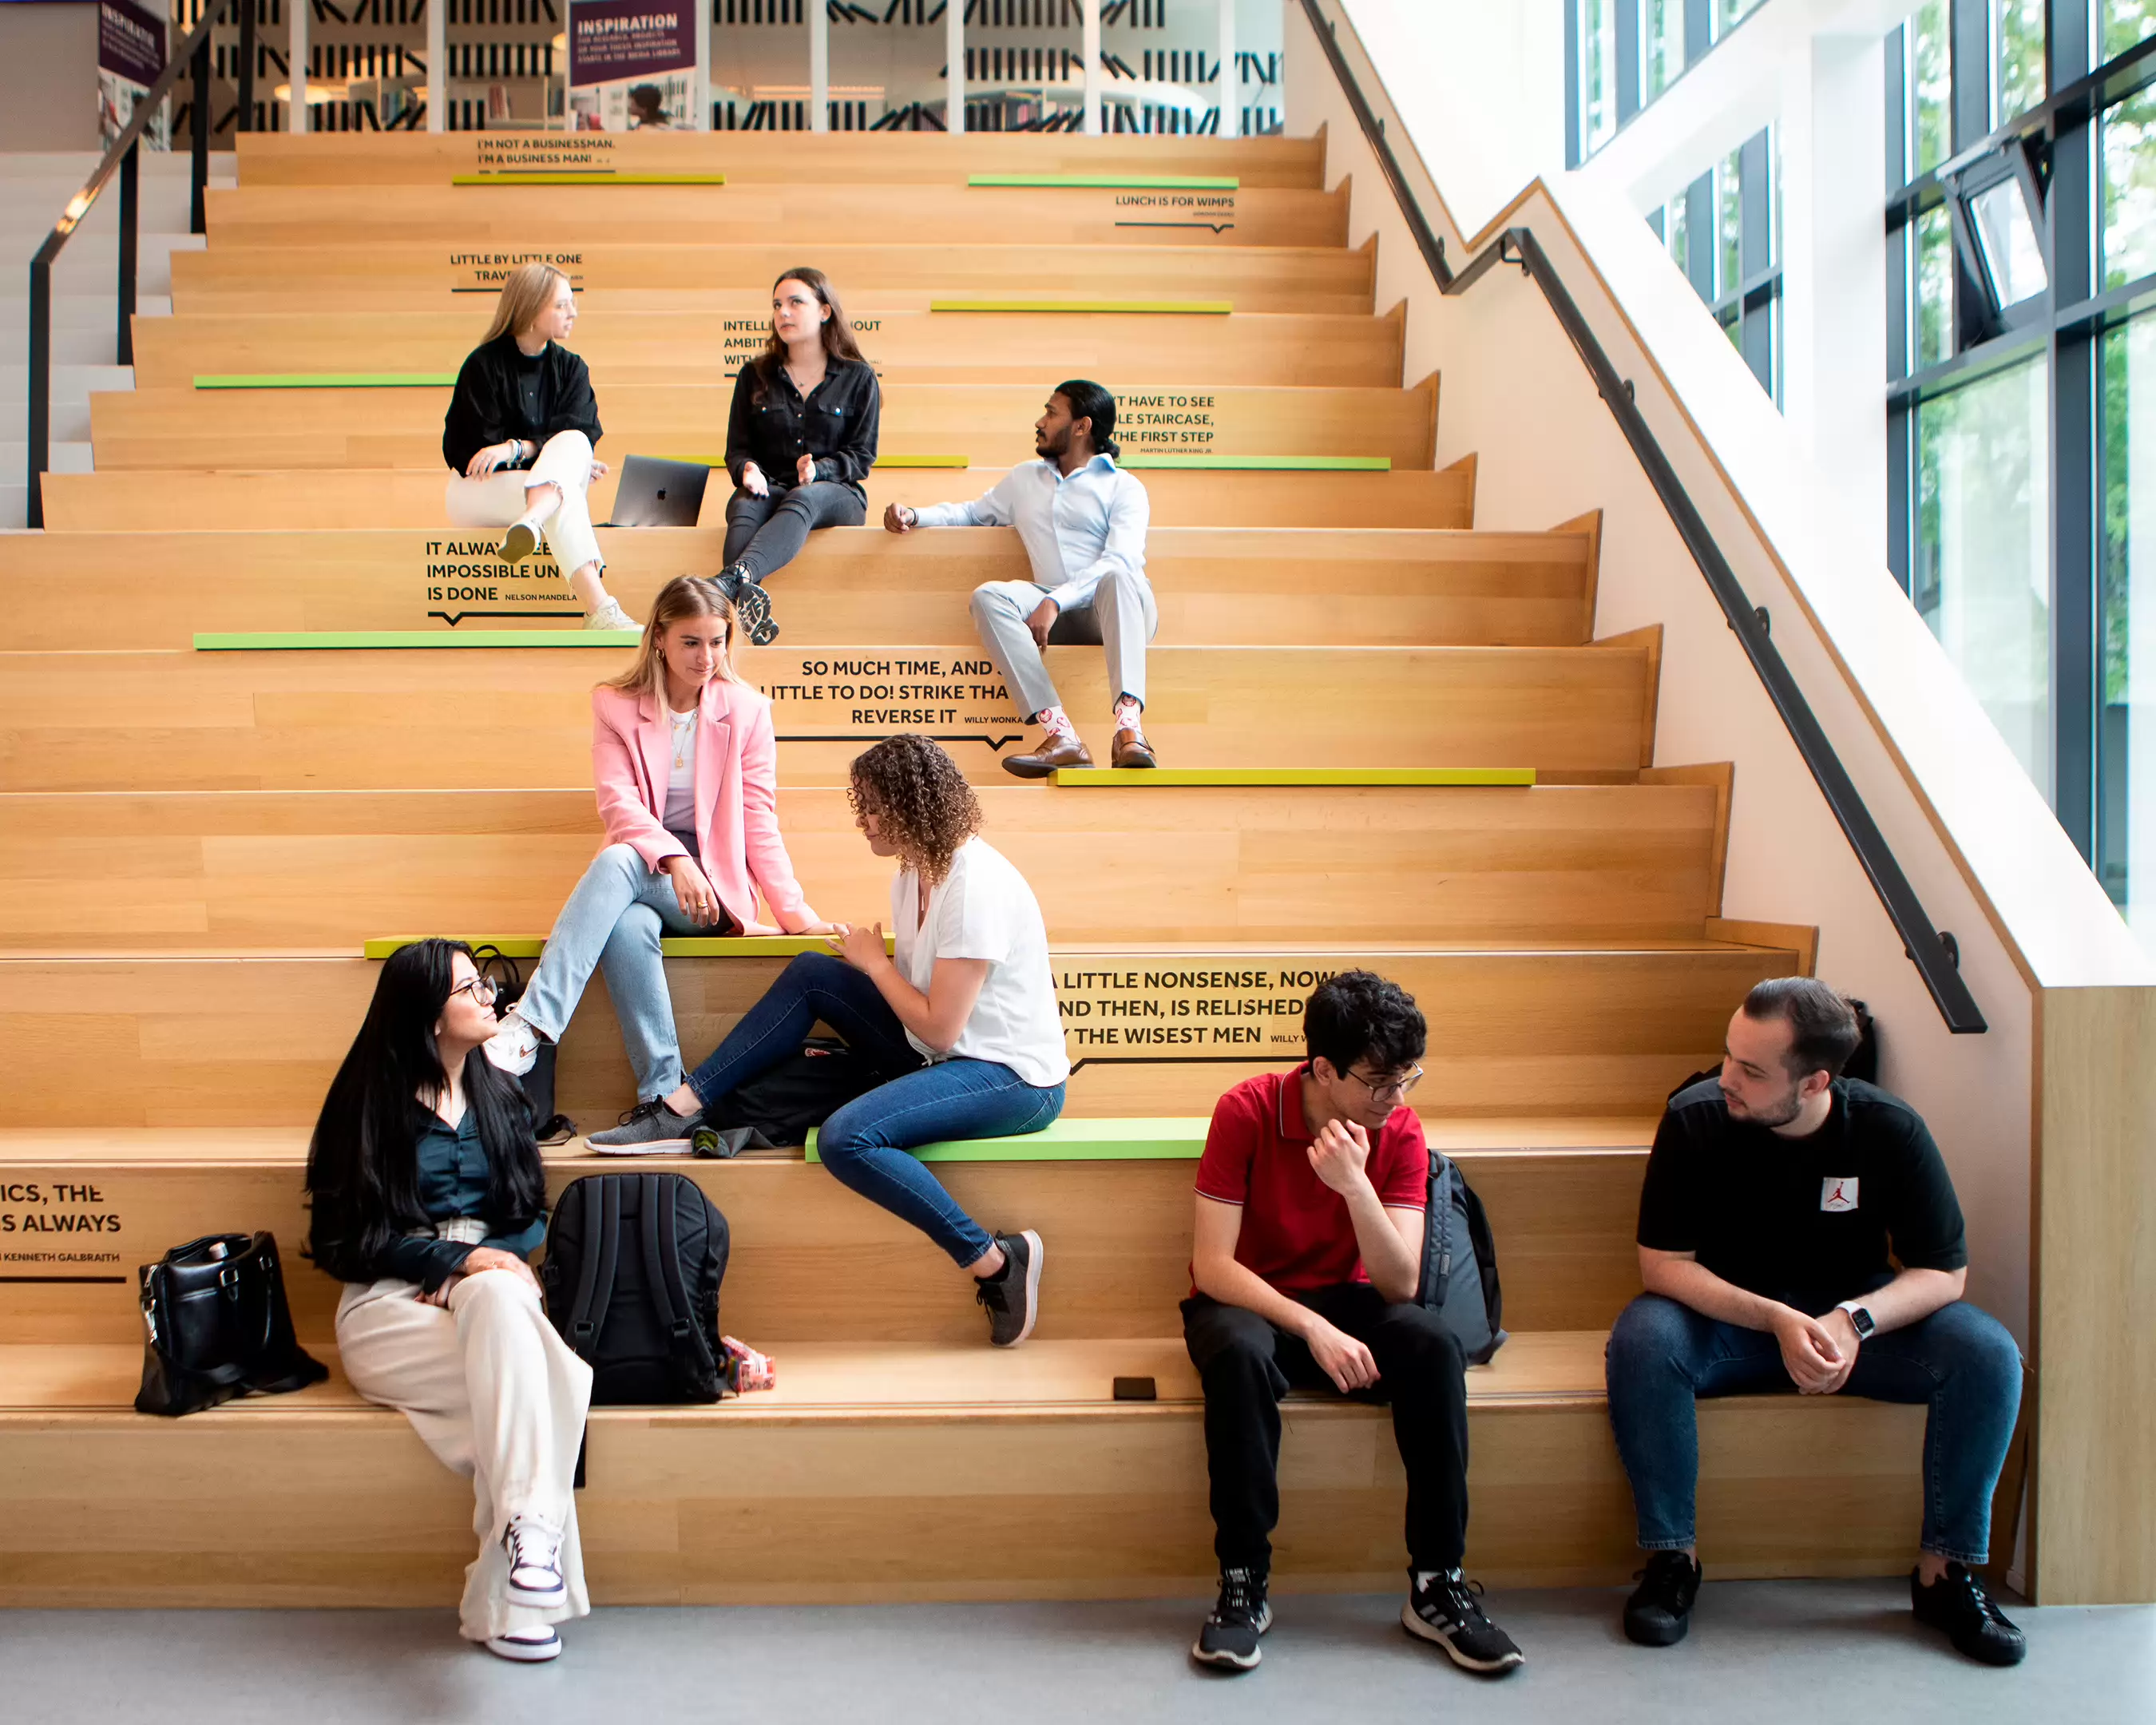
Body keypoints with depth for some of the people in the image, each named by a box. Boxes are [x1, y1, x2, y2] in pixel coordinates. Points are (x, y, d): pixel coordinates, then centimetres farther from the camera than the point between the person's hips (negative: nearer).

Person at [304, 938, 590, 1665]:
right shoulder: (372, 1101, 1)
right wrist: (459, 1259, -16)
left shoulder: (500, 1095, 15)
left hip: (488, 1288, 3)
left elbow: (532, 1214, 13)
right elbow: (349, 1237, -3)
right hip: (389, 1307, -2)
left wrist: (481, 1271, -8)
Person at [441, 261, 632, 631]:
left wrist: (515, 448, -27)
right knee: (566, 495, -36)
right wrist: (566, 465, -14)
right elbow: (479, 450, -11)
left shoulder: (571, 369, 6)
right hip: (478, 489, -3)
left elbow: (581, 436, -9)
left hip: (548, 482, 3)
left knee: (573, 445, -32)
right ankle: (600, 611, -60)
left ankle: (530, 523, -62)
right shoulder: (484, 365, -7)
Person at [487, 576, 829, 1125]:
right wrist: (673, 857, -26)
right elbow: (617, 802, -7)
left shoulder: (746, 709, 5)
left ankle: (530, 1026, -42)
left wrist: (792, 909, -6)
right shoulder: (615, 704, 6)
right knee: (628, 927, -36)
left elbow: (758, 819, 4)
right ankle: (663, 1095, -32)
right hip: (641, 877, 1)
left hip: (714, 886, -1)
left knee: (617, 860, -33)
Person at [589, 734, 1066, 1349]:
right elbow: (915, 987, 11)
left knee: (846, 1138, -29)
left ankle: (996, 1261, -16)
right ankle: (682, 1108, 1)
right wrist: (865, 957, -6)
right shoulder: (916, 871, 7)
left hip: (1014, 1078, -10)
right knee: (811, 975, 3)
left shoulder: (974, 886, -23)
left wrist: (874, 960, -8)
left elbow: (939, 1027, -22)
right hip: (951, 1054, 10)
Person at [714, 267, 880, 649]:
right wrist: (748, 470, -12)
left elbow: (862, 455, 5)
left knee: (804, 497, -40)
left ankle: (731, 578, -67)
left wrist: (820, 469, -16)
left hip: (836, 493, -2)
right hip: (768, 488, 2)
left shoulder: (858, 378, 10)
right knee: (745, 508, -36)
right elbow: (737, 448, 14)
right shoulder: (755, 375, 17)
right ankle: (747, 594, -66)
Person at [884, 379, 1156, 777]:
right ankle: (1060, 736, -40)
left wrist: (1055, 602, -24)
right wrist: (914, 516, 17)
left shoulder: (1123, 487, 7)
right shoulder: (1025, 479, 27)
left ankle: (1129, 729, -54)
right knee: (989, 595, -25)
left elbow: (1120, 560, -10)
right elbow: (973, 512, 38)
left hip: (1120, 609, -4)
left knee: (1116, 577, -38)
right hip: (1056, 610, 4)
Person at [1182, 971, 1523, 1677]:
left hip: (1345, 1302, 3)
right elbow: (1212, 1265, -20)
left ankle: (1437, 1585, -17)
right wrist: (1313, 1329, -32)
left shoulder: (1401, 1132, -9)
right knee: (1241, 1354, -38)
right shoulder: (1246, 1111, -18)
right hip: (1246, 1303, -3)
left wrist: (1354, 1184, -31)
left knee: (1433, 1344, -28)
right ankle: (1243, 1585, -22)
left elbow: (1401, 1284, -16)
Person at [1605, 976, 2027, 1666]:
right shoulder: (1695, 1119, -19)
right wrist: (1776, 1321, -32)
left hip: (1857, 1313, 2)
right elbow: (1662, 1265, -18)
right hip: (1728, 1317, -1)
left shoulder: (1889, 1130, -16)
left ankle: (1946, 1570, -8)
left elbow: (1943, 1272, -11)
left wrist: (1856, 1319, -31)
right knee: (1642, 1341, -33)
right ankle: (1672, 1556, -16)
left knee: (1988, 1355, -24)